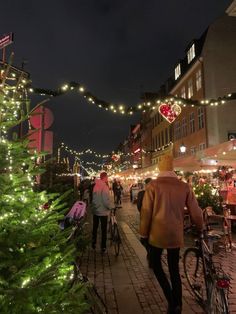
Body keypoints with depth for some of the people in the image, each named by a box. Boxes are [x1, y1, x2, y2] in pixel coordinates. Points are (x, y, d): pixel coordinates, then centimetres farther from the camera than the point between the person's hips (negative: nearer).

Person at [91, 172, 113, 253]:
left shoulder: (95, 185, 1)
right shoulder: (104, 187, -21)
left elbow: (93, 198, 7)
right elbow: (106, 201, -24)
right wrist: (111, 207, -9)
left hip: (95, 210, 7)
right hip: (103, 211, -6)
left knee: (95, 228, 20)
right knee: (104, 230, 7)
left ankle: (93, 243, 33)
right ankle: (103, 247, 15)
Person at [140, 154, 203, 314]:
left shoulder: (153, 185, -11)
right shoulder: (185, 186, -5)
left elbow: (146, 212, -10)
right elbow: (195, 211, 0)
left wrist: (143, 234, 1)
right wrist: (200, 228, 19)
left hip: (157, 234, -2)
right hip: (176, 234, 3)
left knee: (156, 263, 20)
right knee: (174, 269, 19)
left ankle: (171, 299, 10)